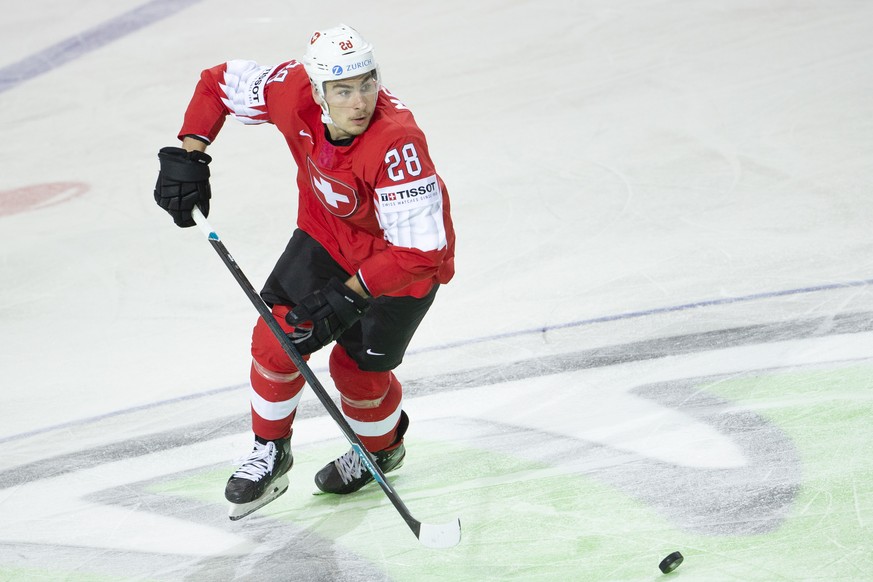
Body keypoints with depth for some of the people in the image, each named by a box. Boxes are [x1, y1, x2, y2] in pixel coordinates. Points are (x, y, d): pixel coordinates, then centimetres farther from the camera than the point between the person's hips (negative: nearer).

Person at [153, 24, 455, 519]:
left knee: (358, 368, 2)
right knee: (277, 336, -3)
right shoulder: (294, 93, -25)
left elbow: (421, 250, -38)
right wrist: (188, 155, -13)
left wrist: (350, 294, -38)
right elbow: (219, 83, -5)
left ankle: (383, 449, 36)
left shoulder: (397, 144, -40)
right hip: (329, 233, 5)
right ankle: (271, 451, 22)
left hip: (403, 259, -5)